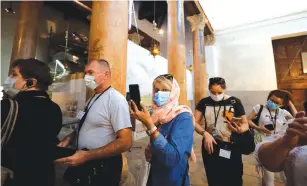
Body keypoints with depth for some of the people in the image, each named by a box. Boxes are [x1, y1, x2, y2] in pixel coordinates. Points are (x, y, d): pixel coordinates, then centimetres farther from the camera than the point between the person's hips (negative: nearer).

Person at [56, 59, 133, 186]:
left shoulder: (116, 99, -24)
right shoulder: (94, 98, 4)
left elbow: (125, 142, -27)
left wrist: (86, 155, -26)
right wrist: (69, 138, 1)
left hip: (102, 168, -7)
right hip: (84, 162, 8)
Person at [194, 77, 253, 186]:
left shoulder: (235, 102, -5)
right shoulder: (204, 102, -2)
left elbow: (245, 123, -3)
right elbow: (195, 122, -4)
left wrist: (241, 129, -25)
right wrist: (205, 133, -20)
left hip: (231, 148, -1)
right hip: (210, 147, 2)